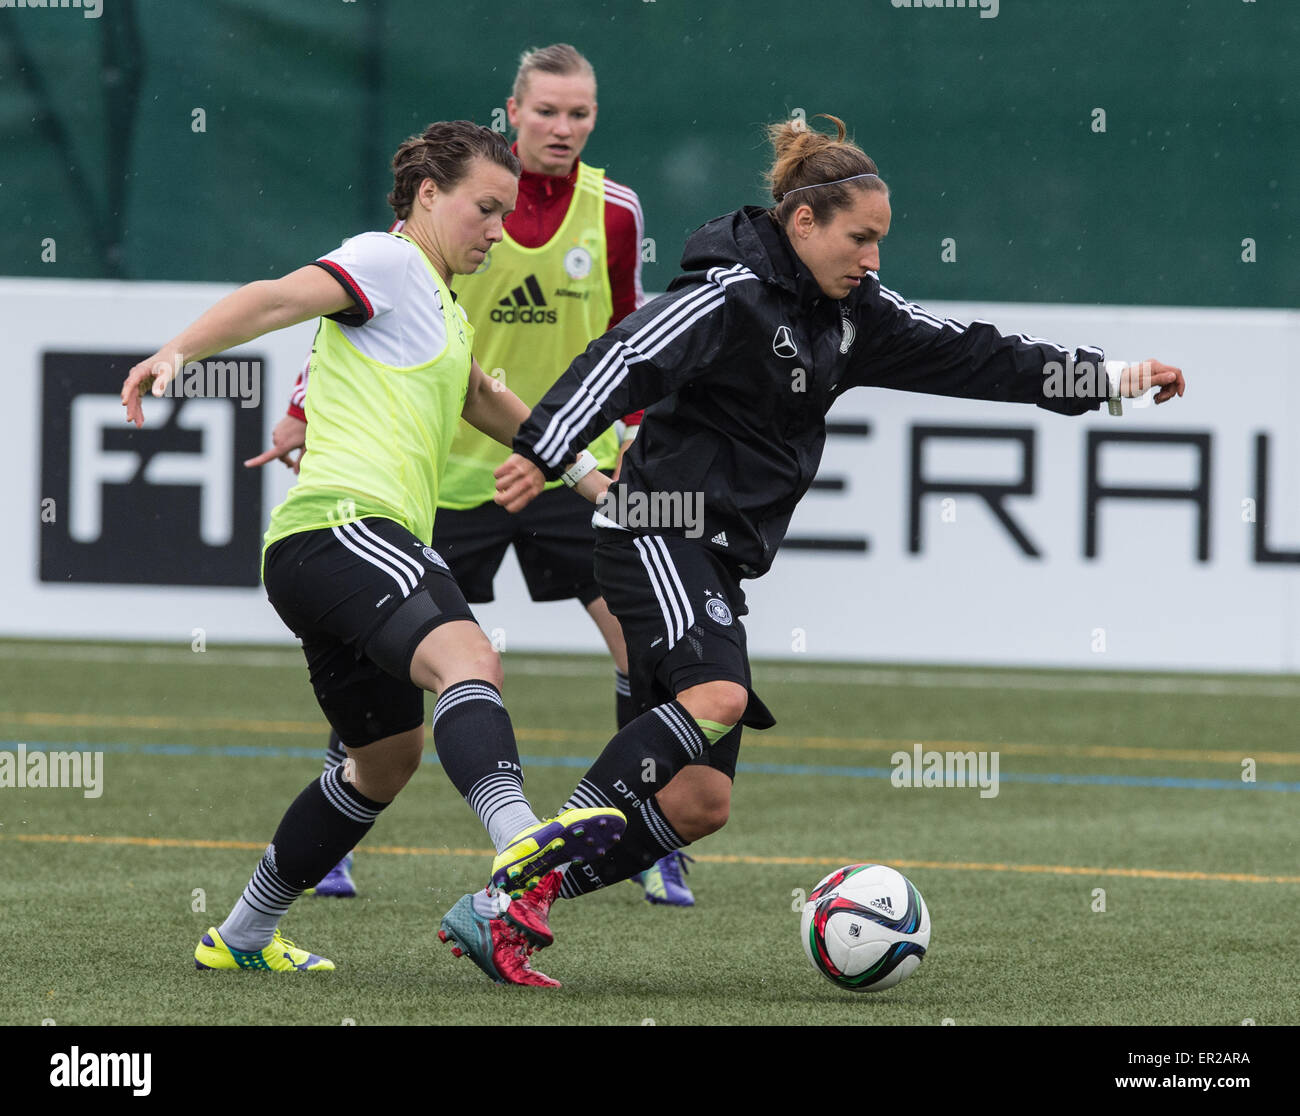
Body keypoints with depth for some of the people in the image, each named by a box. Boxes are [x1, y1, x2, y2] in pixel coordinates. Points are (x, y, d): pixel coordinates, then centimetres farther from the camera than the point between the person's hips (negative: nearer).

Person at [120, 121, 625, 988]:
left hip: (336, 554, 10)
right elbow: (280, 298, -17)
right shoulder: (388, 262, -1)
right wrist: (181, 349, -33)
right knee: (466, 657, -32)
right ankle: (518, 837, -57)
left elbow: (477, 397, 48)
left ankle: (245, 936, 29)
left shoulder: (442, 308, 29)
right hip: (342, 522, -10)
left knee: (388, 757, 19)